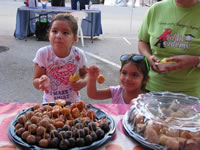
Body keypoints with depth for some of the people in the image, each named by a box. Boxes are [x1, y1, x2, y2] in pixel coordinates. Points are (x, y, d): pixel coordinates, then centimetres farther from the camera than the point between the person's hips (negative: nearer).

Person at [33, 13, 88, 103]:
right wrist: (42, 81, -32)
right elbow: (35, 82, -10)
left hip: (73, 102, -3)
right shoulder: (43, 54, -15)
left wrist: (83, 82, -16)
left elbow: (85, 73, 5)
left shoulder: (78, 54, -12)